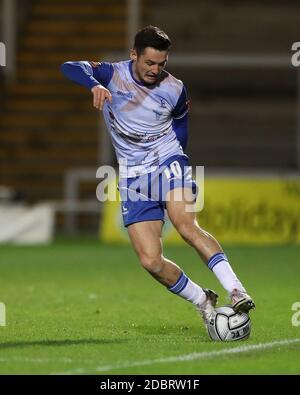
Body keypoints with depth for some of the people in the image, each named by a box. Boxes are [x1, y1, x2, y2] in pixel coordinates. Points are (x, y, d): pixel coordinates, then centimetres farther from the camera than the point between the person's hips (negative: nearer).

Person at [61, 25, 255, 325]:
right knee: (150, 261, -11)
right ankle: (203, 302, 9)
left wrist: (172, 150, 6)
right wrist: (95, 85, -37)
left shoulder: (174, 89, 0)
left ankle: (236, 290, -37)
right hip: (133, 177, 1)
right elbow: (69, 68, -18)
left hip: (168, 164, -1)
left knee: (186, 225, -32)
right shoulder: (112, 74, -3)